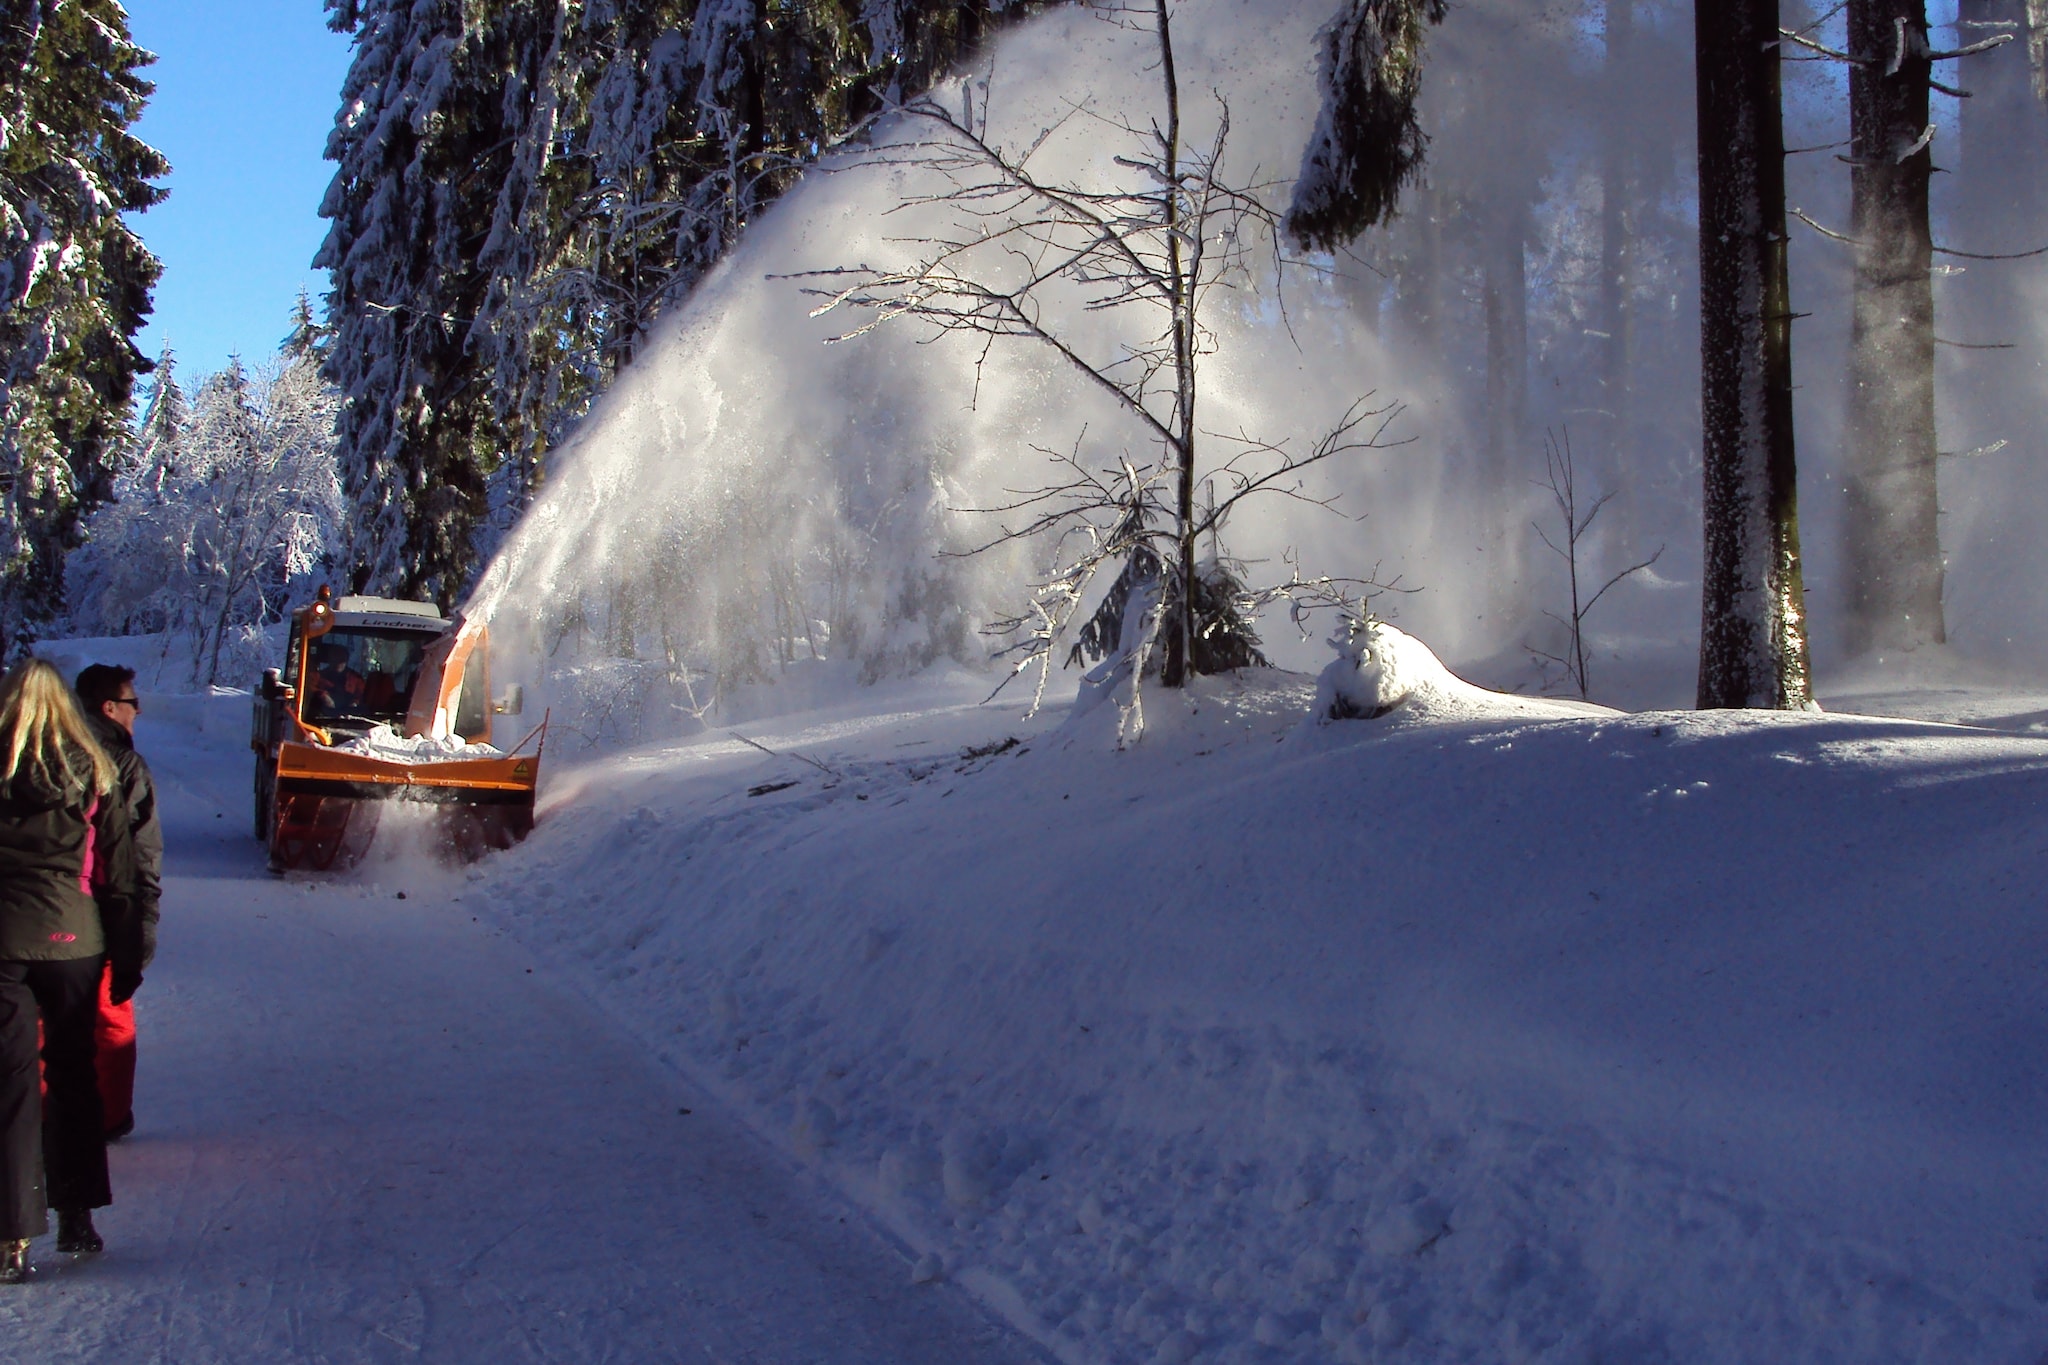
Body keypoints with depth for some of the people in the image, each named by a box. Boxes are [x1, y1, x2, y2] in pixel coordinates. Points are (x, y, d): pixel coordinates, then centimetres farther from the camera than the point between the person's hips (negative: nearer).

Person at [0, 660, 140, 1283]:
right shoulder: (95, 774, 2)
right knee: (73, 1073, 16)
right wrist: (127, 957, 11)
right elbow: (119, 876, 4)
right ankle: (77, 1217, 23)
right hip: (74, 941, 2)